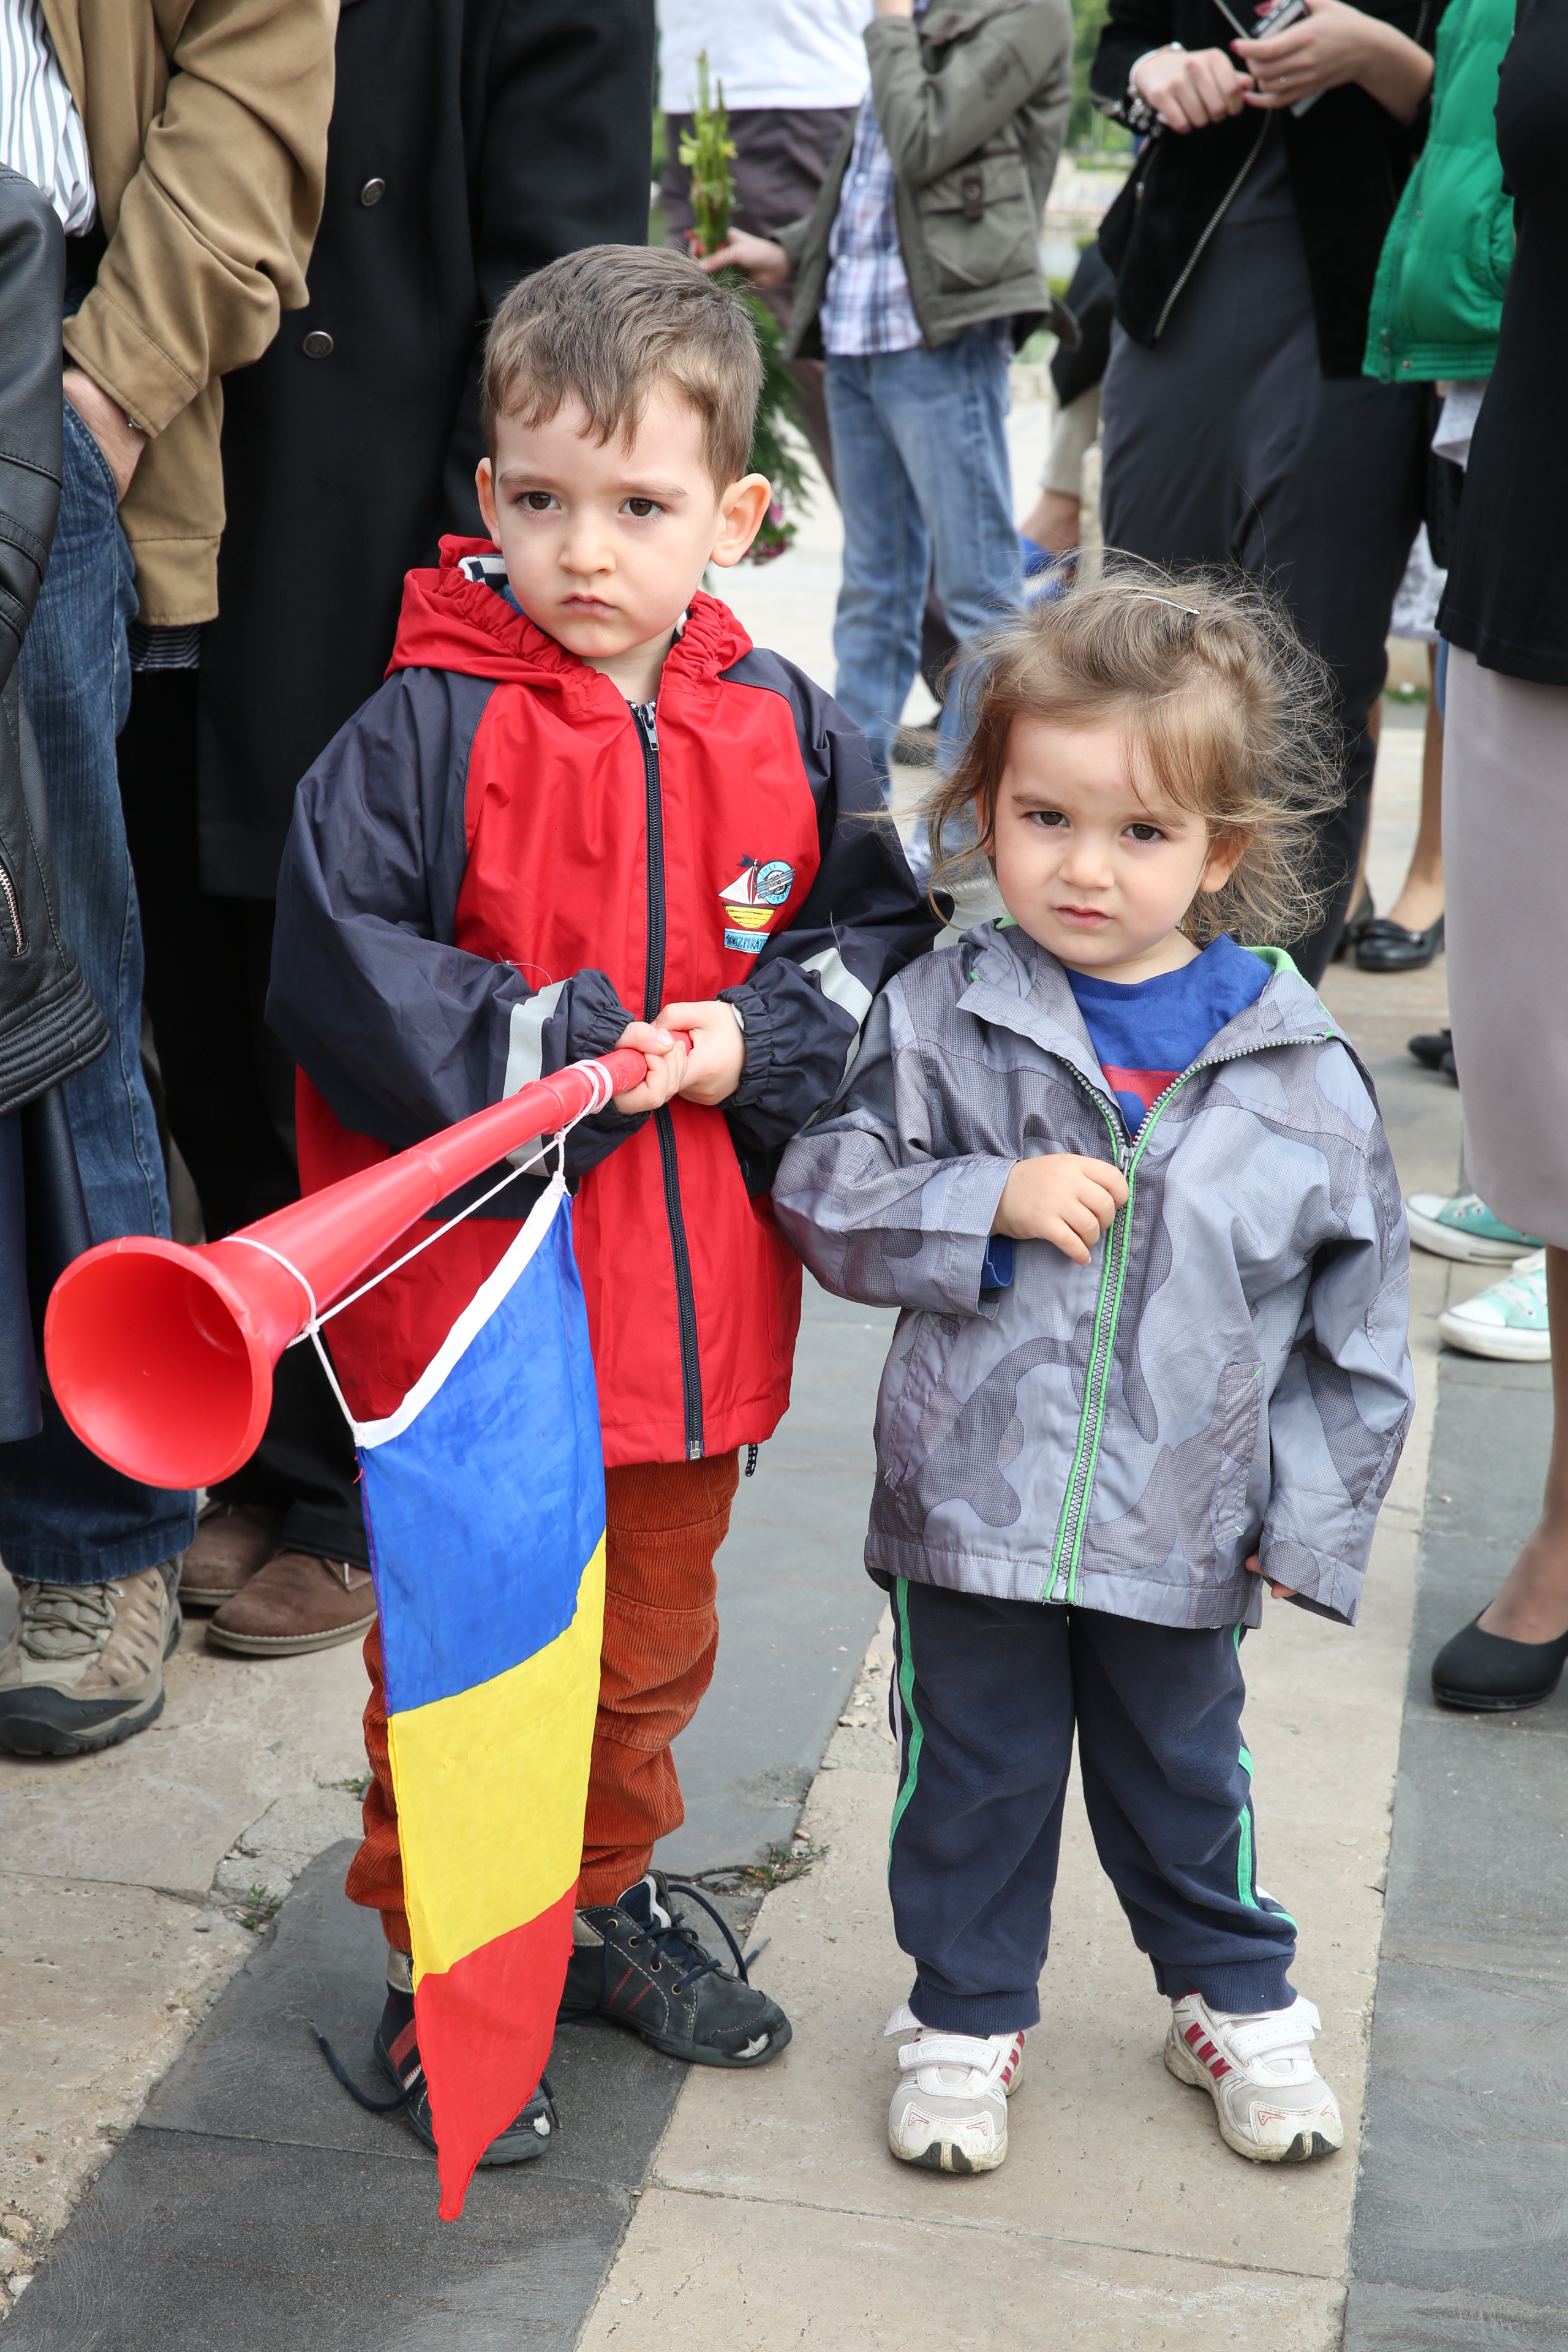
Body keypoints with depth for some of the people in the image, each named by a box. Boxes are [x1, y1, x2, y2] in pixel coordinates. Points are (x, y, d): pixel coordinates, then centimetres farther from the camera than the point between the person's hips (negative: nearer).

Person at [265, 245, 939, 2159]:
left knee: (650, 1639, 22)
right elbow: (336, 967, -16)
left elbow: (888, 945, 4)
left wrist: (750, 1043, -13)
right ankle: (438, 1963, 28)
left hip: (689, 1294, 4)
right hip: (469, 1296, -4)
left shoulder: (788, 736, 0)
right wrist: (556, 1050, -21)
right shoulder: (426, 732, -12)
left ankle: (609, 1893, 44)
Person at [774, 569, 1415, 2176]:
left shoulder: (1297, 1067, -7)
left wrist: (1313, 1516, 1)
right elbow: (827, 1201, -6)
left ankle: (1235, 1999, 42)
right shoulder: (941, 1018, -8)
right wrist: (991, 1201, -21)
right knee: (972, 1775, 15)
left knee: (1182, 1774, 20)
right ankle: (968, 2013, 36)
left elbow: (1354, 1316, 1)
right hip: (966, 1503, 0)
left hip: (1181, 1528, 1)